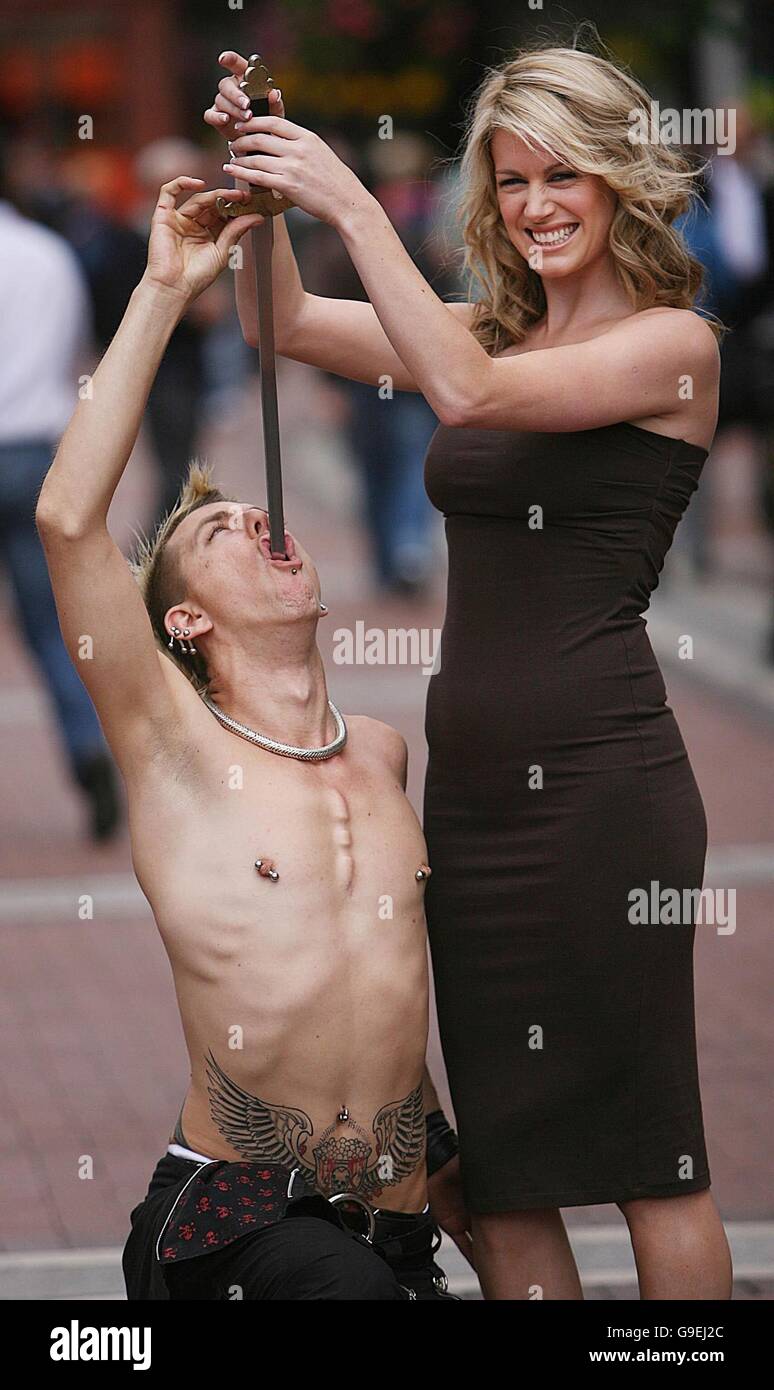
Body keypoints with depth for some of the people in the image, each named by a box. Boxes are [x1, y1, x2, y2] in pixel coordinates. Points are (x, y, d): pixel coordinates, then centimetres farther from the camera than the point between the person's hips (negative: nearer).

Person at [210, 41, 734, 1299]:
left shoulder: (672, 343, -5)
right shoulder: (493, 332, 15)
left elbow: (467, 392, -18)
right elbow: (289, 326, 15)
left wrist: (351, 206, -18)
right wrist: (262, 181, -1)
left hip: (598, 773, -7)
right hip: (472, 778, 7)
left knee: (644, 1147, -2)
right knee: (498, 1163, 9)